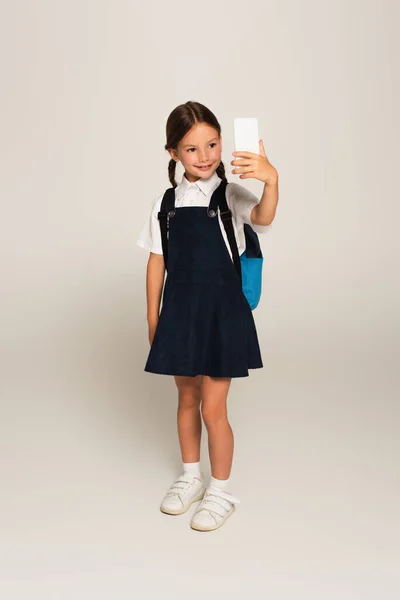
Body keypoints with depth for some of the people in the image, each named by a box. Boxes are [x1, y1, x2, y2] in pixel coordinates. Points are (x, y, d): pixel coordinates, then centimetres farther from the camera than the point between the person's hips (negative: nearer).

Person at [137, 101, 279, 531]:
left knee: (213, 408, 2)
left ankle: (221, 492, 24)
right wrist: (153, 317, 8)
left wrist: (272, 179, -50)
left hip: (222, 310, -4)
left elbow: (262, 217, -30)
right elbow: (157, 262, 7)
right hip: (180, 310, 4)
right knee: (186, 398, 18)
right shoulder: (165, 204, 3)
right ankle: (190, 478, 39)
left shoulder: (231, 195, -8)